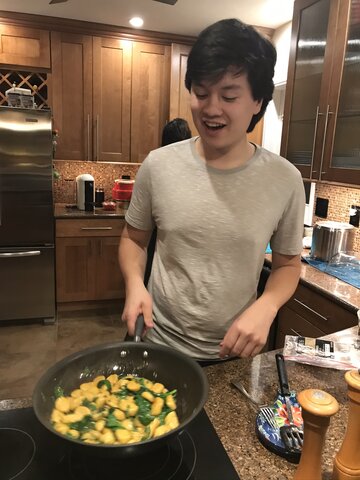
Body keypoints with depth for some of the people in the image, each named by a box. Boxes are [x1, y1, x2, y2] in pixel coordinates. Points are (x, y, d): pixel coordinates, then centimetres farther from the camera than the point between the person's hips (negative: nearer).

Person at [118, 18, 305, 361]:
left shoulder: (285, 180, -12)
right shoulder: (158, 165, -11)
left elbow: (287, 263, 0)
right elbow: (133, 238, 3)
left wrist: (265, 308, -18)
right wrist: (134, 284, -16)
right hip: (159, 344, 1)